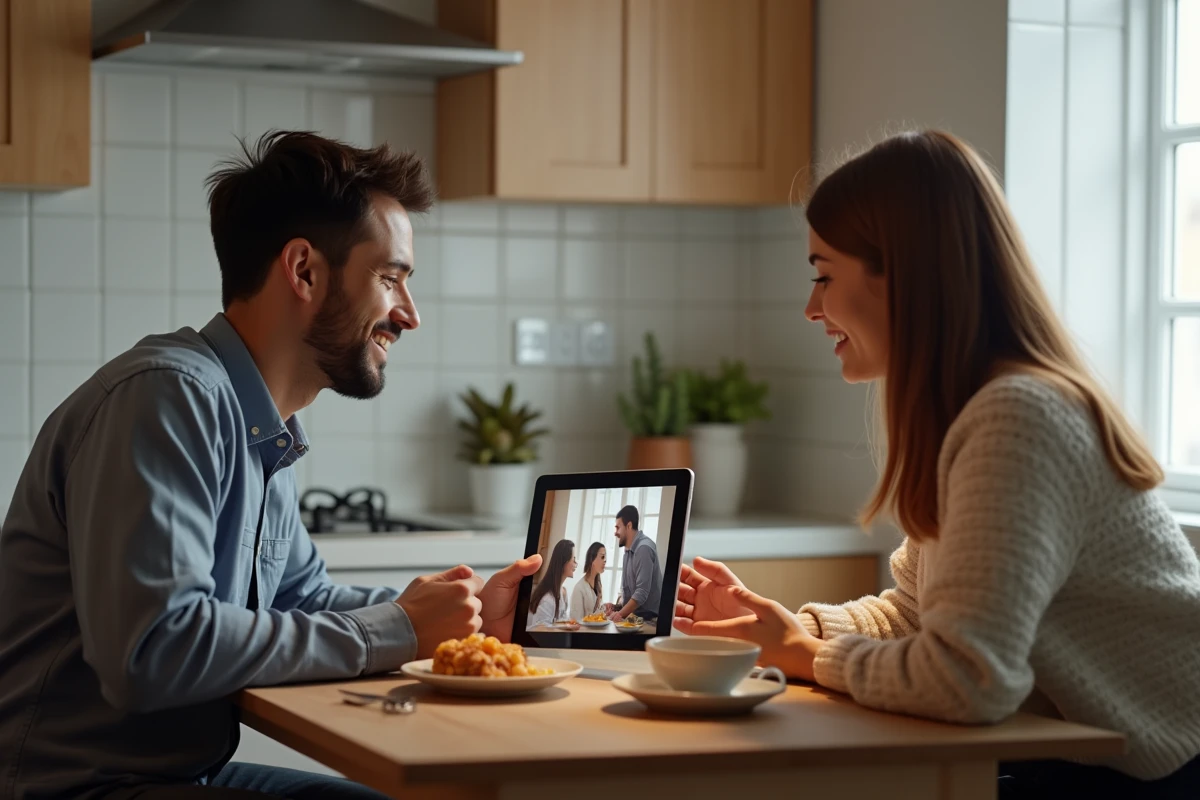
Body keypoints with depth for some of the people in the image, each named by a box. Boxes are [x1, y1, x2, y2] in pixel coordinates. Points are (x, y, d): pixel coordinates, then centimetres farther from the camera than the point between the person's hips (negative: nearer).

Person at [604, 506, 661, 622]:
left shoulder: (643, 548, -14)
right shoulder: (629, 550, 16)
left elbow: (642, 592, -20)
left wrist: (620, 614, -18)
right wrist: (617, 606, 0)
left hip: (647, 618, -8)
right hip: (633, 616, 8)